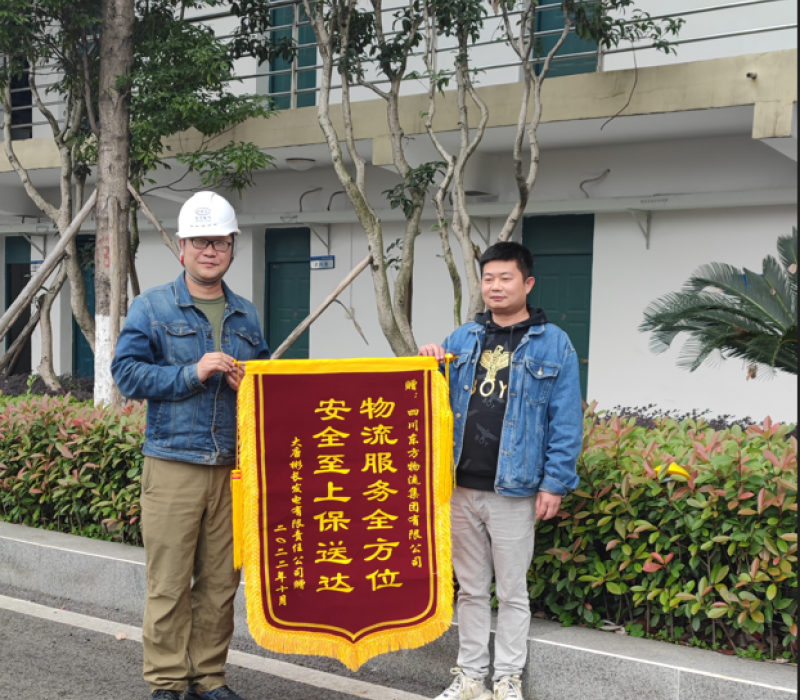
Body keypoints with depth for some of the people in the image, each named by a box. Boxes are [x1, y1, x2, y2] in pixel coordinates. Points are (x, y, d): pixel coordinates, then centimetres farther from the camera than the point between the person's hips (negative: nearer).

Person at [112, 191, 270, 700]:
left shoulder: (247, 315, 15)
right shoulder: (152, 307, 2)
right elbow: (127, 372, -5)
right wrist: (193, 373, -14)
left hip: (232, 466, 4)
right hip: (173, 462, -4)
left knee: (221, 580, 8)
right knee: (169, 581, -1)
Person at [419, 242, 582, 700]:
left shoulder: (552, 344, -3)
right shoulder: (462, 339, 9)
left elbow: (566, 421, -6)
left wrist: (555, 483, -11)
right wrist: (430, 366, -7)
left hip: (514, 490, -4)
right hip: (461, 486, 4)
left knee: (512, 590, 7)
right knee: (471, 588, 14)